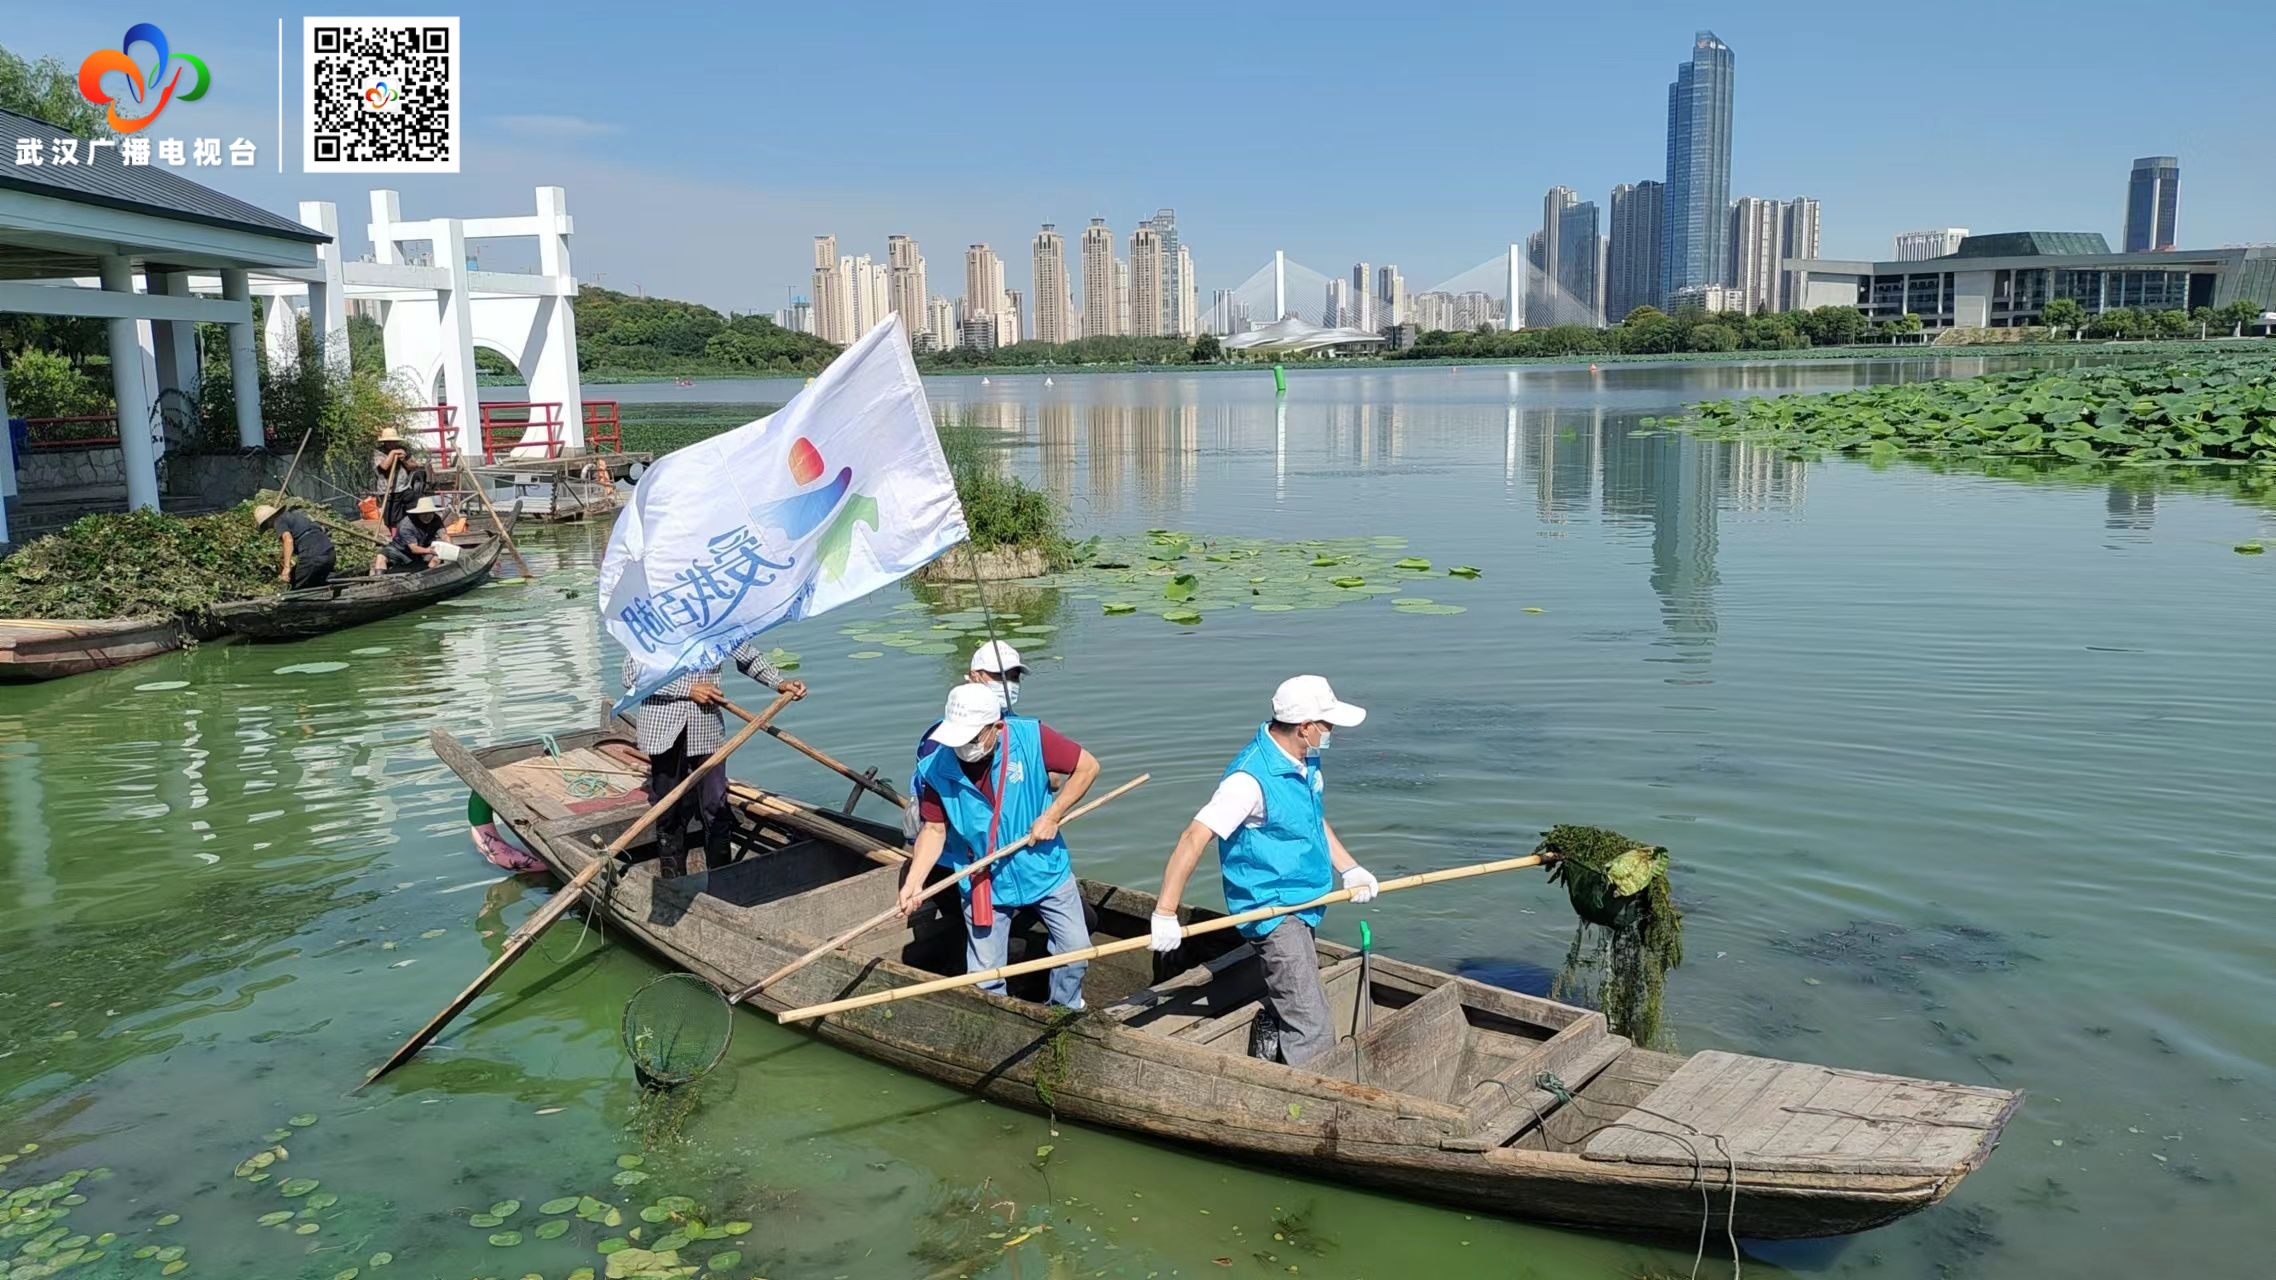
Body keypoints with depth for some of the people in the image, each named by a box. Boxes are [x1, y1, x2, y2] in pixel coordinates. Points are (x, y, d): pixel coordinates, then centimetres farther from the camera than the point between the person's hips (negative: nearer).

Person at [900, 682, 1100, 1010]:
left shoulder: (1031, 738, -22)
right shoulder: (935, 769, -18)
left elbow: (1087, 766, -11)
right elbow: (934, 829, -9)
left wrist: (1052, 815, -16)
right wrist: (913, 882, -20)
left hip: (1045, 869, 1)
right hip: (983, 882, 0)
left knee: (1075, 950, 11)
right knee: (984, 977, 3)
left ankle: (1067, 1014, 39)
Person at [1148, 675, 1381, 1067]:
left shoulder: (1306, 760, 3)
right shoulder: (1251, 778, -26)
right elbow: (1194, 838, -29)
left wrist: (1349, 868, 9)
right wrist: (1165, 913, -31)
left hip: (1302, 904, 9)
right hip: (1271, 911, -9)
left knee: (1282, 1009, 24)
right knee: (1311, 1033, -10)